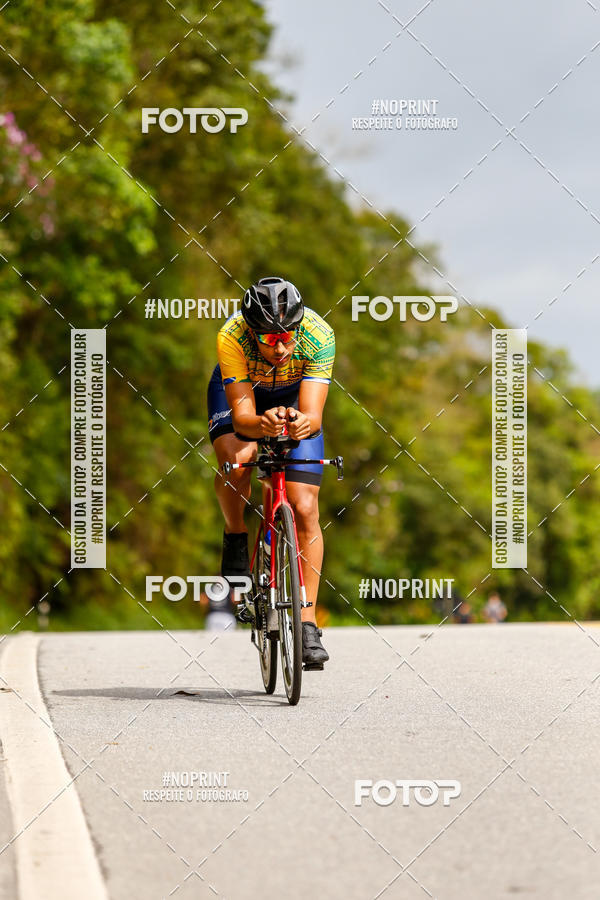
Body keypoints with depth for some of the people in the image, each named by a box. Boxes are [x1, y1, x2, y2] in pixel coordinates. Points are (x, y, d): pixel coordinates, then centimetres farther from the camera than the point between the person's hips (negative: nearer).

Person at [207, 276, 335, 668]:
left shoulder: (319, 335, -36)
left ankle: (307, 624, -4)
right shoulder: (231, 337, -37)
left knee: (305, 510, -11)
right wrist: (262, 424, -61)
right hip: (239, 388, 0)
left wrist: (303, 423, -61)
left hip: (295, 397, 1)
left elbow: (314, 416, -38)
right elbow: (242, 415, -38)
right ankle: (236, 541, -5)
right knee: (236, 458, -34)